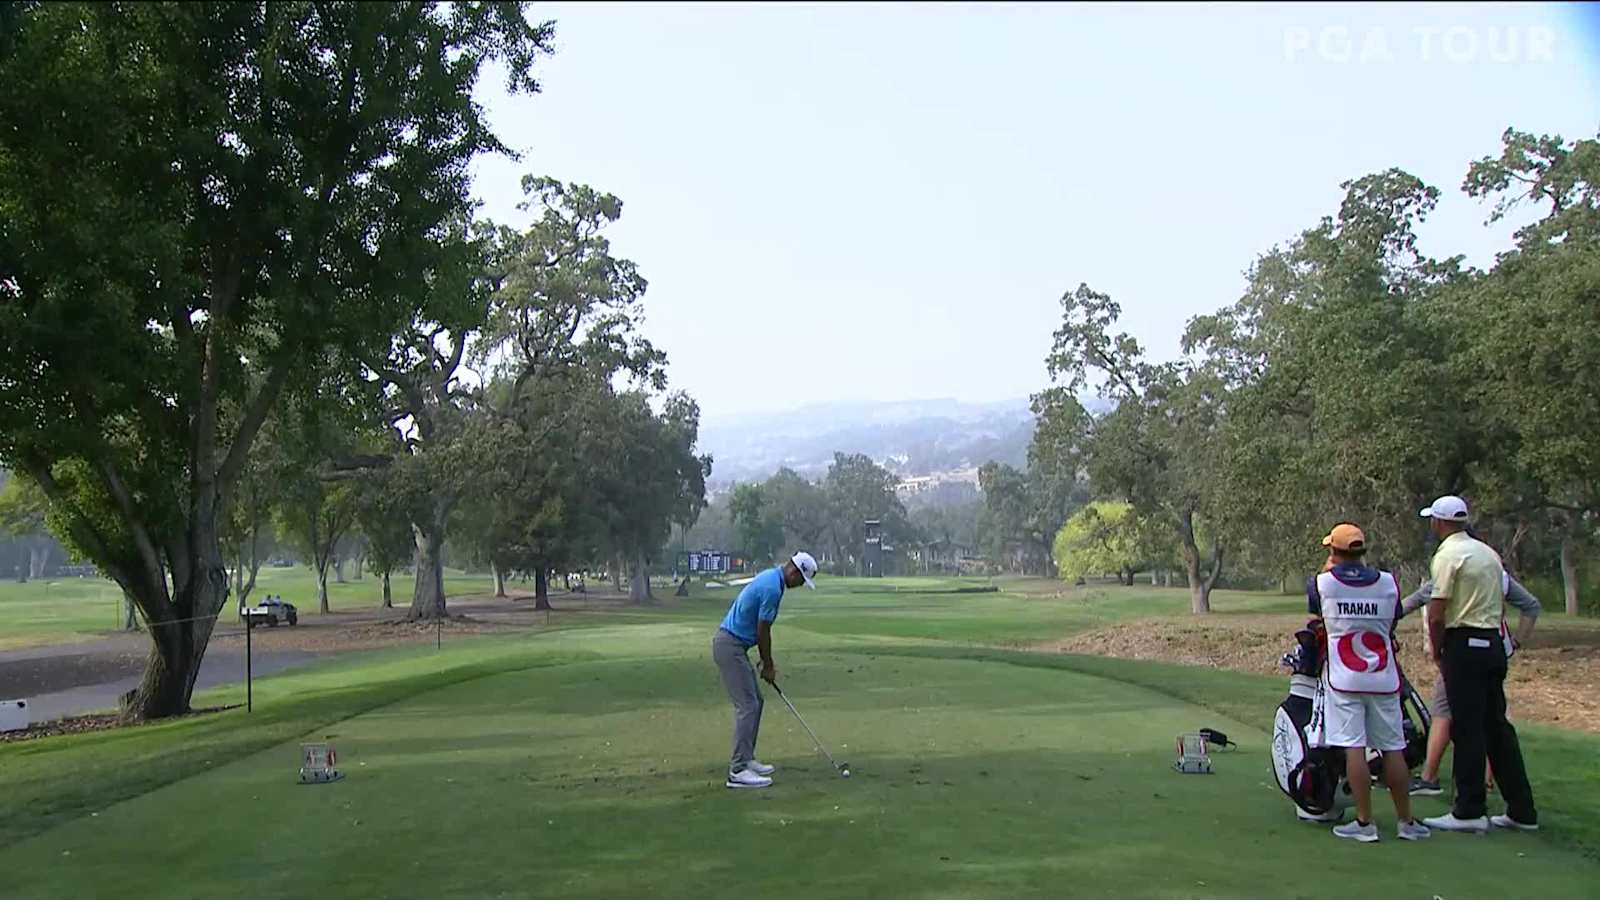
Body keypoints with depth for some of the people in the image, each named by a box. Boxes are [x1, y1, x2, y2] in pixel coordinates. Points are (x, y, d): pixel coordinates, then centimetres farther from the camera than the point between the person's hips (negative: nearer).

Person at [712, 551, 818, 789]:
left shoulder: (770, 578, 13)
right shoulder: (773, 588, -20)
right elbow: (763, 631, -15)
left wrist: (767, 661, 18)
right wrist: (768, 666, -2)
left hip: (733, 644, 11)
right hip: (730, 646, -11)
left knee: (755, 701, 15)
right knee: (747, 706, -10)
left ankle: (746, 759, 22)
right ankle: (738, 771, -10)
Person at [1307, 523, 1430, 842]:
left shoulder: (1322, 583, -5)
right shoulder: (1388, 583, 1)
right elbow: (1393, 623, 14)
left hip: (1343, 680, -3)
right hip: (1384, 680, 3)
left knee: (1354, 749, -3)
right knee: (1393, 750, 9)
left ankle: (1364, 822, -1)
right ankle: (1406, 822, 17)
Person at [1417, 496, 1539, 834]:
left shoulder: (1448, 555, -12)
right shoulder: (1488, 552, 13)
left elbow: (1436, 615, -15)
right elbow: (1501, 606, 17)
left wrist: (1436, 652, -3)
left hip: (1464, 645, -8)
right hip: (1493, 644, 8)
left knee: (1467, 729, -4)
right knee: (1497, 726, 12)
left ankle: (1470, 811, 0)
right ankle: (1522, 810, 15)